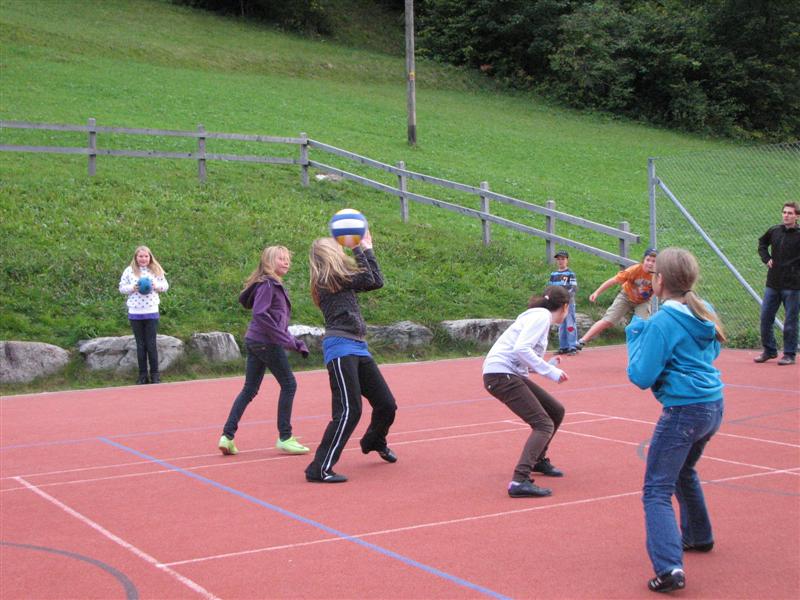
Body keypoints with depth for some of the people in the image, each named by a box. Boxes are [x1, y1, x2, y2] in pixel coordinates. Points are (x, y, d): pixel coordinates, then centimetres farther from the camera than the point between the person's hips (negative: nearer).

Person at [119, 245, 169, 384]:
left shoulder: (155, 270, 3)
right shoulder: (129, 271, 1)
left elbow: (165, 286, 7)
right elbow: (121, 288, 3)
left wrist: (156, 286, -13)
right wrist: (133, 288, -15)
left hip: (151, 312, 0)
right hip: (135, 313, 0)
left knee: (151, 344, 1)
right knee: (140, 345, 7)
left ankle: (155, 374, 10)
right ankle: (142, 375, 13)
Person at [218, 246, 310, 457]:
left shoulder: (275, 285, 15)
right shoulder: (267, 284, -13)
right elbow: (260, 313, -23)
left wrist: (294, 342, 15)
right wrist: (283, 338, -22)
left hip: (255, 342, 9)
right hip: (267, 343, -9)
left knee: (249, 389, 10)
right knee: (288, 385, 1)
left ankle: (227, 436, 9)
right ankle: (285, 438, 8)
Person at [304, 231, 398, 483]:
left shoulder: (341, 278, 18)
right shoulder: (329, 278, -8)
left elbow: (376, 281, 16)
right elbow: (369, 280, -8)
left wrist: (366, 247, 19)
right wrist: (359, 248, 2)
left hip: (358, 348, 9)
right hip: (340, 348, -9)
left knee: (386, 404, 17)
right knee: (349, 411, -14)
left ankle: (374, 442, 45)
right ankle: (319, 469, -10)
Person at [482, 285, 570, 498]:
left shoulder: (540, 316, 20)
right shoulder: (541, 315, -8)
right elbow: (521, 349, -22)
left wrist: (550, 364, 33)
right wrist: (550, 372, -20)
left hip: (511, 374, 10)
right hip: (500, 374, -10)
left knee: (556, 411, 18)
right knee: (544, 425, -16)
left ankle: (538, 460, 38)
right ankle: (520, 482, -26)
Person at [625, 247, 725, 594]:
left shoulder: (662, 323, -17)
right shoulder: (704, 313, 6)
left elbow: (641, 377, -15)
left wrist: (635, 334, -4)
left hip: (683, 411, -8)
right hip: (713, 406, 8)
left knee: (657, 491, -7)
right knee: (684, 471, 31)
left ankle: (669, 567, -21)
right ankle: (699, 536, 48)